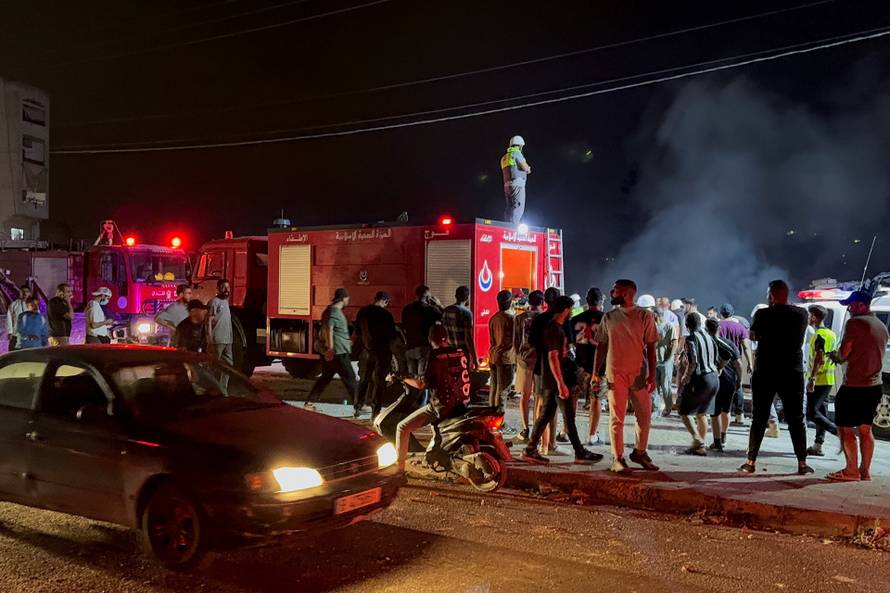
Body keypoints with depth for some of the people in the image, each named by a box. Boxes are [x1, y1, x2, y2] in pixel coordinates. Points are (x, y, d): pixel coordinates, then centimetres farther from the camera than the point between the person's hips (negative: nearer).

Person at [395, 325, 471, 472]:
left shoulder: (435, 356, -14)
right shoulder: (460, 352, 4)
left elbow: (421, 384, -16)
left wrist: (402, 378, -2)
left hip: (440, 406, -7)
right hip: (460, 403, 7)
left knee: (403, 427, -1)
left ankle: (400, 469, -5)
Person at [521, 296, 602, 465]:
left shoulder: (555, 327, 15)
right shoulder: (555, 329, -17)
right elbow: (553, 357, -23)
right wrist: (561, 384, -24)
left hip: (550, 381, 10)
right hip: (555, 381, -10)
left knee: (546, 415, 11)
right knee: (569, 417, -2)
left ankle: (530, 450, 12)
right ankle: (580, 453, 5)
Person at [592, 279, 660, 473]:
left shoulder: (645, 316, 1)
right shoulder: (608, 317, 8)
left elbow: (650, 347, 0)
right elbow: (601, 346, 12)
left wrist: (652, 375, -7)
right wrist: (596, 373, 6)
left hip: (639, 373, -1)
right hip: (615, 374, 1)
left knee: (645, 416, 5)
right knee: (616, 418, 2)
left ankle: (640, 452, 24)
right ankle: (617, 458, 9)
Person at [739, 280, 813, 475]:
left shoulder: (763, 314, -8)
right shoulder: (801, 314, -1)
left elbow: (753, 336, 7)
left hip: (764, 373, -1)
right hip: (793, 374, 1)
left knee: (759, 419, 6)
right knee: (796, 419, 8)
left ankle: (750, 461, 7)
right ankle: (802, 463, 8)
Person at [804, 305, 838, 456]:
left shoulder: (819, 335, -15)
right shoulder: (832, 334, 15)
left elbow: (819, 358, -23)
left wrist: (811, 378, -26)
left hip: (819, 380, -10)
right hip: (828, 380, 10)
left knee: (811, 413, -8)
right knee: (821, 412, 10)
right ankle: (817, 446, 12)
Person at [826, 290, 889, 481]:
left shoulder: (855, 323, -12)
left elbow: (844, 353, -15)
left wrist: (835, 356, 7)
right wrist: (840, 358, 20)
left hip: (854, 385, -8)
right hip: (874, 385, 8)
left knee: (845, 428, -1)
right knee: (865, 428, 14)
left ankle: (852, 471, -1)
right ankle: (865, 470, 16)